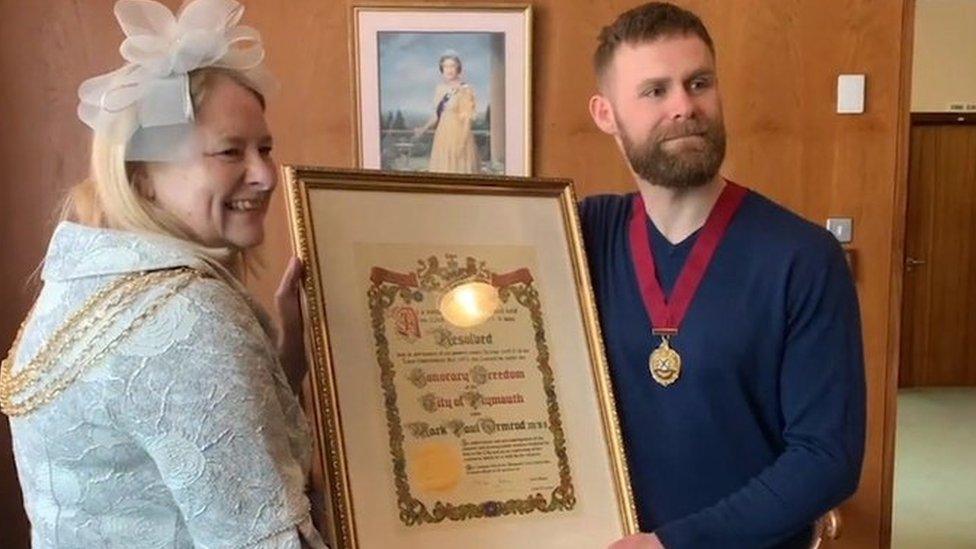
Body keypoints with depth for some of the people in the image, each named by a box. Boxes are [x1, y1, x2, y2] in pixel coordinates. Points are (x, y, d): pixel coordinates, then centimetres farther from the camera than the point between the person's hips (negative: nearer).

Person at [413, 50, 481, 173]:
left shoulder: (465, 90, -9)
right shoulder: (440, 88, 10)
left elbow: (467, 119, -11)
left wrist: (462, 143, -16)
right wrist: (423, 129, 3)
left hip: (459, 136, -6)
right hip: (442, 137, 6)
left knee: (460, 171, -3)